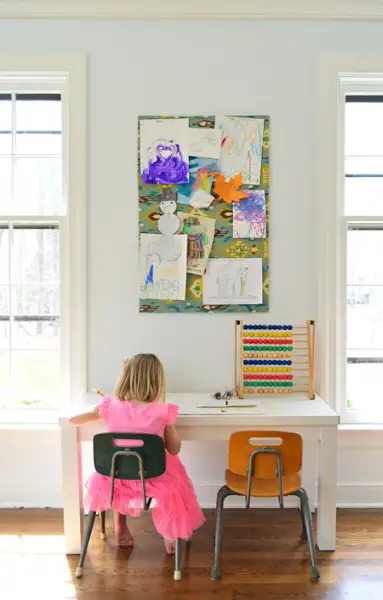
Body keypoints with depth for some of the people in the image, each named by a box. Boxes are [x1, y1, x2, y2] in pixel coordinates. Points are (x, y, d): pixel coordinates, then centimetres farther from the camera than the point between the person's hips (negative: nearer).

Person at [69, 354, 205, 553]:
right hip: (152, 480, -1)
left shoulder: (111, 405, -14)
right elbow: (174, 450, -8)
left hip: (117, 478, 2)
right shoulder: (162, 412, -19)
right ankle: (170, 536, 41)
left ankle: (121, 529, 47)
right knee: (173, 474, 32)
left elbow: (74, 419, 0)